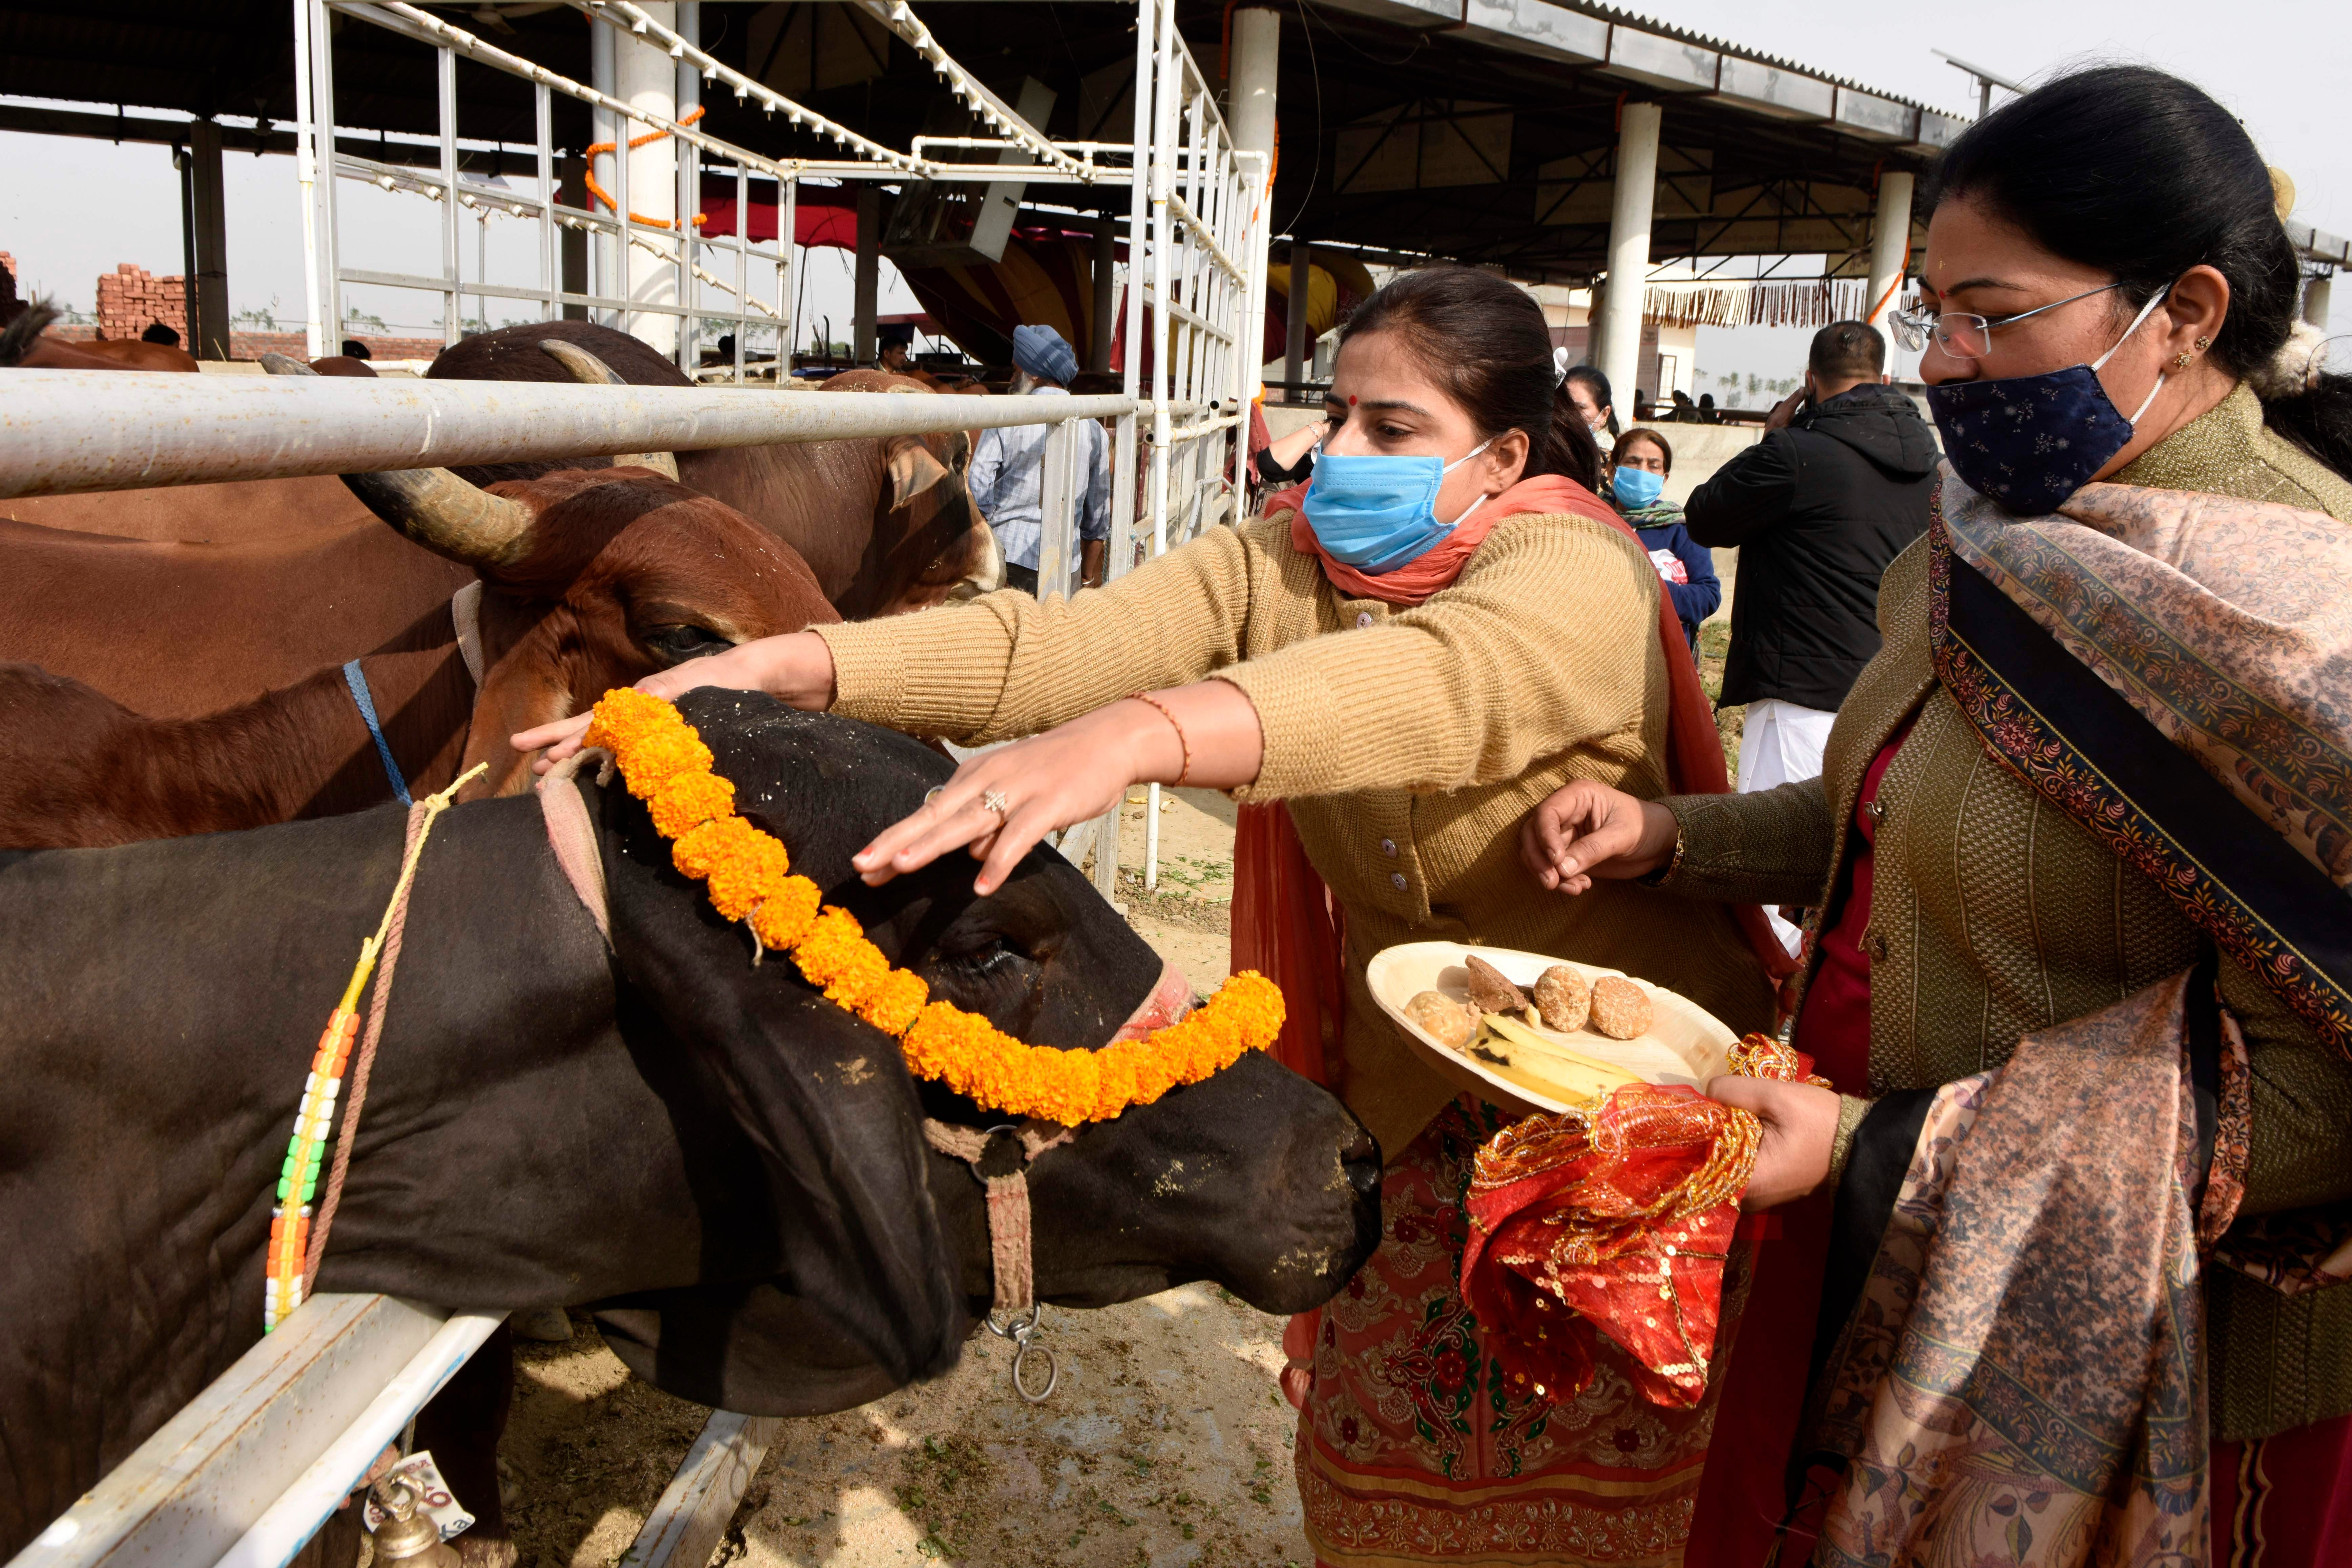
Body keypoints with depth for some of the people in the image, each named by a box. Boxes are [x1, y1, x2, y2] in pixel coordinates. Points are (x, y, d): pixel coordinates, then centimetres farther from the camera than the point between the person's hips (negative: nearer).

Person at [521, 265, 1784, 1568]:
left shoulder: (1578, 567, -19)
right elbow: (1066, 642, -20)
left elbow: (1442, 682, -43)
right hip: (1414, 1102, 4)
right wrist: (786, 664, -35)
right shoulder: (1281, 559, -3)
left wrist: (1132, 738, -59)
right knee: (1372, 1442, 15)